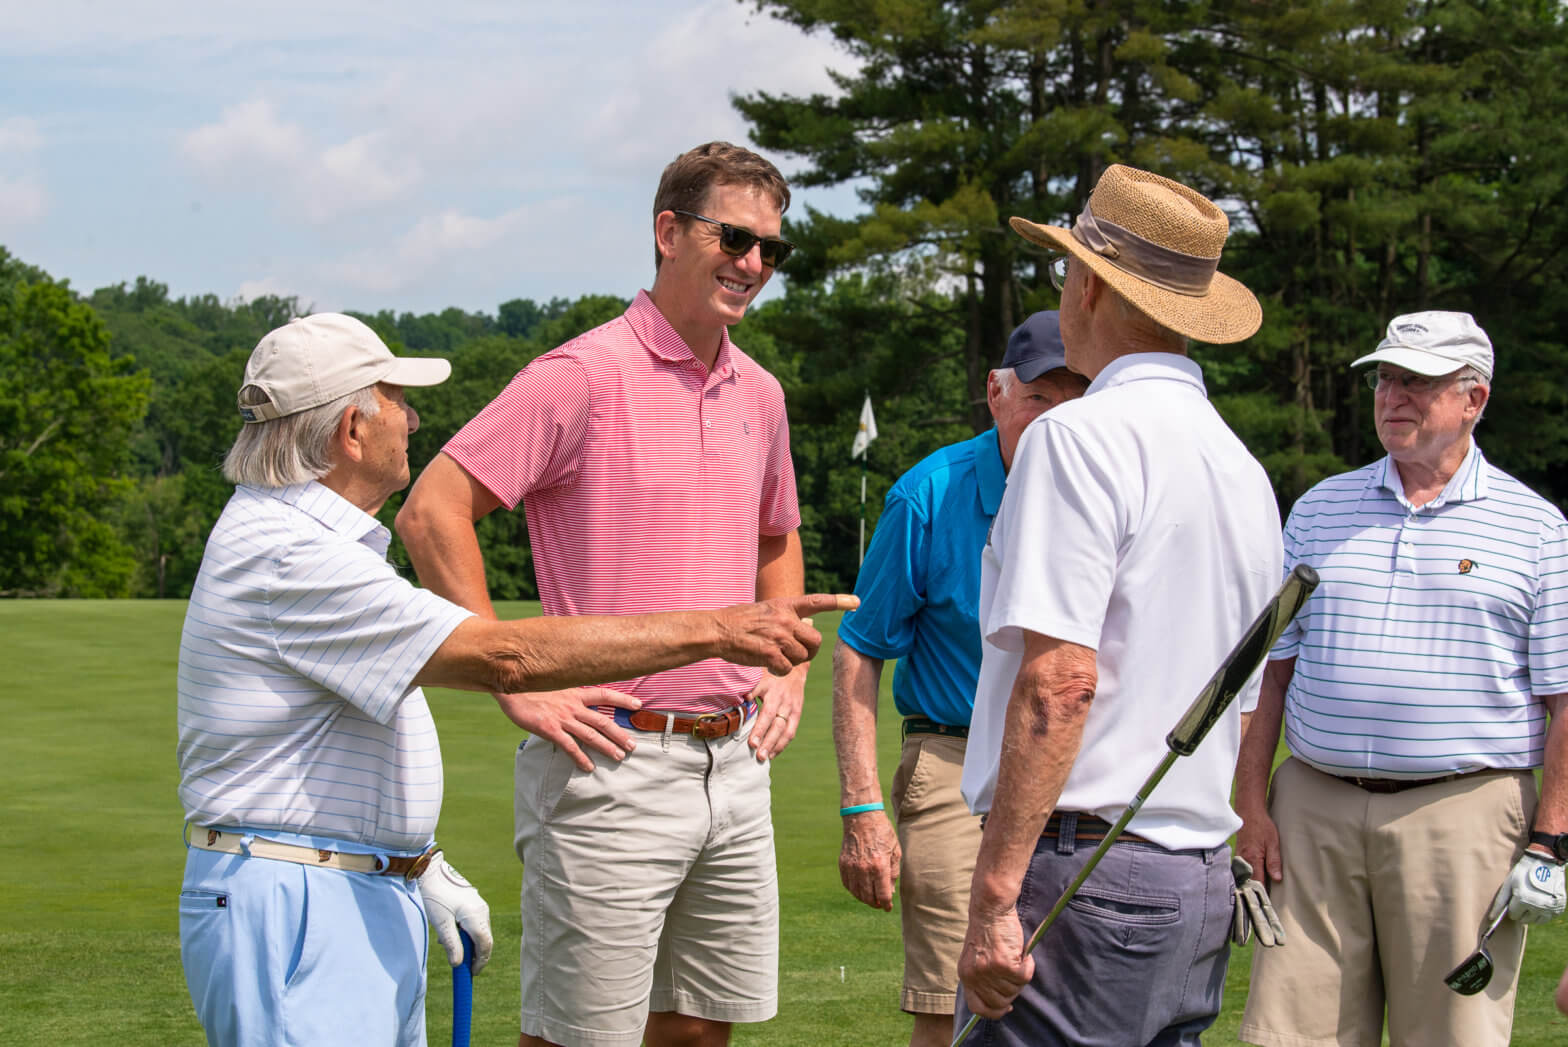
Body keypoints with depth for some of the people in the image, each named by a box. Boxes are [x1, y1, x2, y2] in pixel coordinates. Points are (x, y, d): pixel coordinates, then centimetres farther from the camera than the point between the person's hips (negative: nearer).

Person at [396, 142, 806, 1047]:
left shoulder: (759, 394, 13)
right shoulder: (583, 376, -10)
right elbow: (431, 511, -13)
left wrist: (789, 666, 15)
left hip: (734, 761, 7)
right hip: (613, 763, -7)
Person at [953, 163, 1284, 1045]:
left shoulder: (1079, 438, -10)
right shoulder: (1244, 467, 16)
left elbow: (1058, 679, -19)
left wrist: (994, 897, -19)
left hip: (1087, 868, -8)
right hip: (1205, 885, 8)